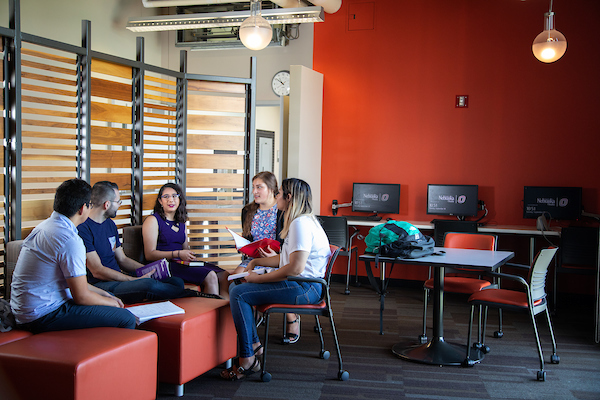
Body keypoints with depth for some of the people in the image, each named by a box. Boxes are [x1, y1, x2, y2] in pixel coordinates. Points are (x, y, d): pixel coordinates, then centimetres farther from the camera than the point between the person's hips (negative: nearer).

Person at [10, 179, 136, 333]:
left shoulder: (44, 226, 10)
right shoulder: (69, 240, -21)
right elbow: (82, 297, -17)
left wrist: (104, 294, 20)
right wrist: (112, 302, 2)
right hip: (43, 317, -11)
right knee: (126, 319, -13)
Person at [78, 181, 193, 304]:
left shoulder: (110, 224, 17)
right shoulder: (83, 228, -13)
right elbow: (97, 271, -18)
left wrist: (148, 270, 6)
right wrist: (135, 280, -18)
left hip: (119, 279, 9)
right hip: (101, 285, -9)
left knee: (176, 282, -12)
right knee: (150, 285, -31)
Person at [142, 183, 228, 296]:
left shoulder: (181, 222, 21)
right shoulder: (153, 220, -1)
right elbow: (150, 255, -8)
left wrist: (191, 256, 2)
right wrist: (177, 254, -17)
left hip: (182, 263, 7)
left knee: (224, 275, -12)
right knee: (210, 277, -26)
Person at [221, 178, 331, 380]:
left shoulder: (301, 223, -18)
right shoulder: (299, 221, 17)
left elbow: (296, 268, -26)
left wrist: (259, 278, -17)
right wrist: (255, 262, 19)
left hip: (303, 288, -11)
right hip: (299, 285, 11)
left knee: (239, 294, -18)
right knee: (237, 287, 11)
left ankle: (247, 360, -14)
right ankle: (254, 344, 11)